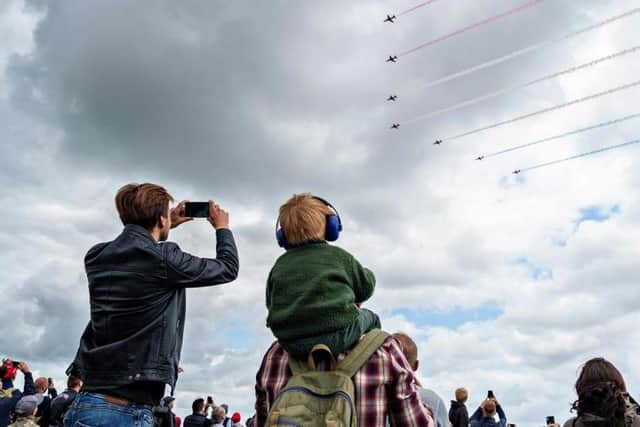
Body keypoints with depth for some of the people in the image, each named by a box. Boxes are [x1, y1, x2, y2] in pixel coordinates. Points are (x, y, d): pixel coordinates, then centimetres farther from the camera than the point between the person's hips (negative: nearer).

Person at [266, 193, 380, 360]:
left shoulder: (280, 265, 9)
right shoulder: (338, 256, 2)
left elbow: (271, 303, 17)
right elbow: (366, 287, 11)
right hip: (337, 335, -3)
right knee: (370, 318, 24)